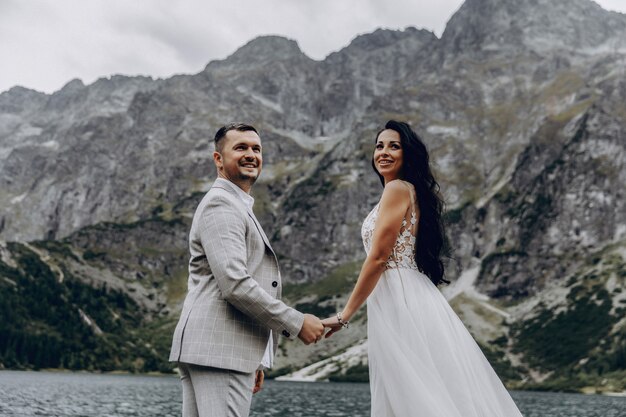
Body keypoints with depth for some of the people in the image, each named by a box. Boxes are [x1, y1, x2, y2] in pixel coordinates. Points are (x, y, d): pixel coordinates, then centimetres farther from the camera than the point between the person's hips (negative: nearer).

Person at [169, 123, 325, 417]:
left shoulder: (237, 208, 26)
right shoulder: (220, 204, -8)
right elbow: (235, 284, -20)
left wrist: (253, 360, 27)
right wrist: (296, 323, -13)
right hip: (219, 350, -10)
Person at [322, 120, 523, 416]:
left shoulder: (397, 189, -10)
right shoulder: (412, 191, 19)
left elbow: (378, 258, -15)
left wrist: (345, 315, -11)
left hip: (399, 303, -10)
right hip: (412, 299, 10)